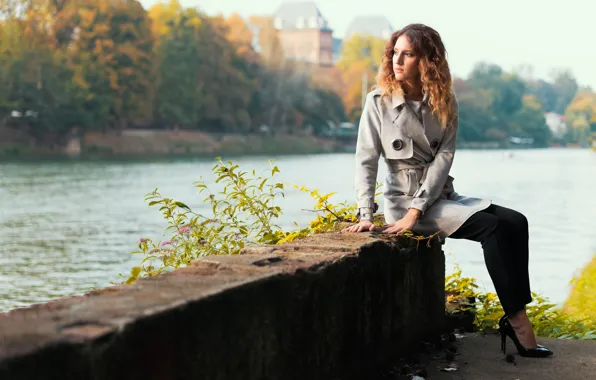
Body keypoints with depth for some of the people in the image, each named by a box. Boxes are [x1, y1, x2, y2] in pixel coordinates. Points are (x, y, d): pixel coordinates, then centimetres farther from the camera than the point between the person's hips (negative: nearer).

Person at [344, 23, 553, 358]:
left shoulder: (445, 102, 4)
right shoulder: (379, 101, -5)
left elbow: (444, 157, -7)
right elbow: (366, 160, -8)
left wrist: (416, 210, -19)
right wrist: (365, 214, -20)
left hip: (441, 197, 5)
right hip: (404, 200, -5)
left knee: (516, 223, -16)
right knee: (494, 227, -22)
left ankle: (517, 316, -16)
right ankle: (516, 320, -16)